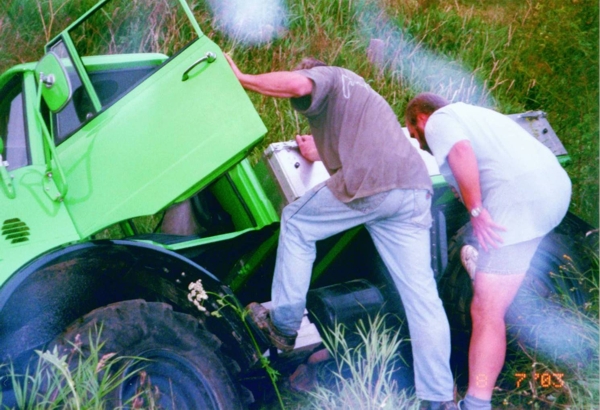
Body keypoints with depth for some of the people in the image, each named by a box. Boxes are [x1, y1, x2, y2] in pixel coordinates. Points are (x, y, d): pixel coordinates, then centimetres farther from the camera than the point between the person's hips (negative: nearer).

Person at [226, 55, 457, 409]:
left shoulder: (325, 77, 13)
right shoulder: (356, 88, 40)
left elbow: (296, 83, -13)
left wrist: (244, 79, -1)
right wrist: (319, 153, 61)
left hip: (370, 183, -8)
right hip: (415, 189, 8)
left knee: (296, 221, 16)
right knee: (421, 292, 4)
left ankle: (284, 327, 17)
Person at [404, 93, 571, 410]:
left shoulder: (439, 121, 7)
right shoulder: (474, 114, 34)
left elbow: (462, 150, -13)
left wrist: (475, 209, -13)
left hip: (519, 198, -9)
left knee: (486, 313, -11)